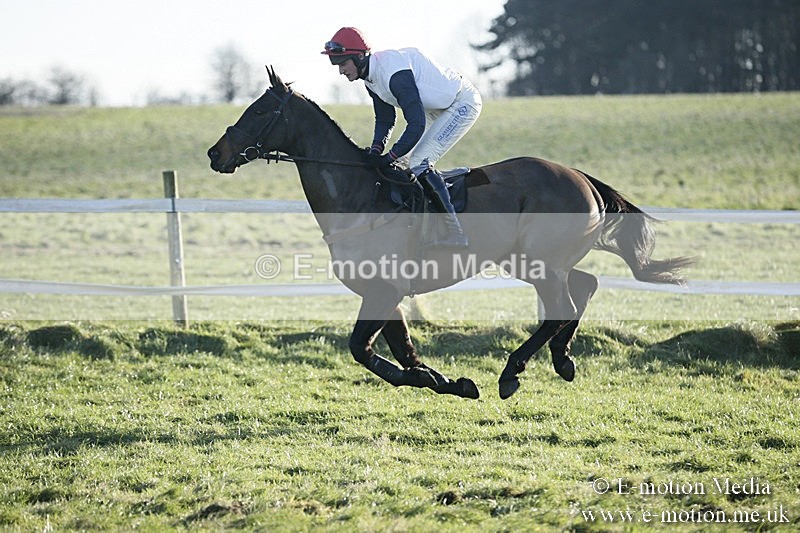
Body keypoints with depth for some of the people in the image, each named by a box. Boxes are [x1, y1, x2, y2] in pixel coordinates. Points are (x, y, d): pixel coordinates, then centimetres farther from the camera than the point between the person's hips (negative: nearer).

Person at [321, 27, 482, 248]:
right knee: (417, 163, 12)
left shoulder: (394, 73, -32)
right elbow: (385, 119, 9)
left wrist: (388, 158, -28)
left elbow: (416, 124, -33)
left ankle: (455, 233, -13)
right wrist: (376, 150, -8)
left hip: (463, 103, -10)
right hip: (439, 108, 10)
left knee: (419, 163, -17)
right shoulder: (371, 76, 0)